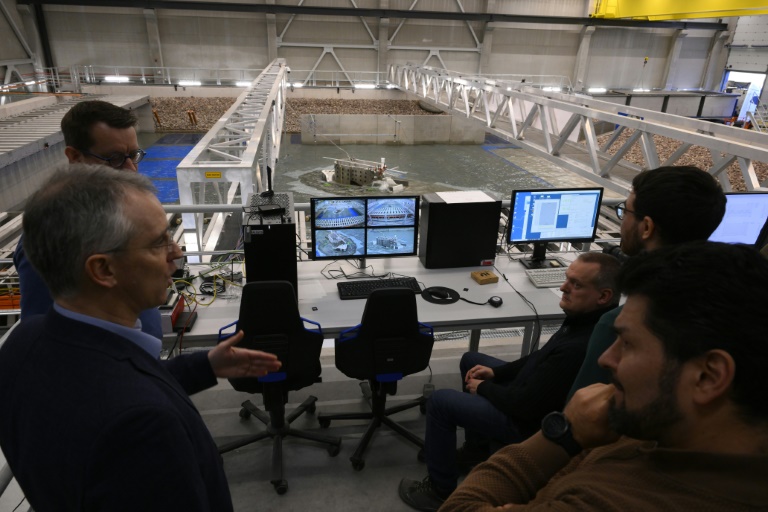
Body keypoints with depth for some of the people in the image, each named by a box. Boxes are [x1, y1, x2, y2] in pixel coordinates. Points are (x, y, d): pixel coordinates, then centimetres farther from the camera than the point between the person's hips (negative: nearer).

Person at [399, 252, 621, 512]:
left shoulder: (580, 349, -37)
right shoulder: (586, 318, -7)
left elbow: (525, 405, -29)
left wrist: (483, 388, -11)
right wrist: (495, 372, 3)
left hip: (532, 422, -9)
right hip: (533, 393, 10)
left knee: (440, 401, -6)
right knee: (471, 360, 21)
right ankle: (476, 446, 33)